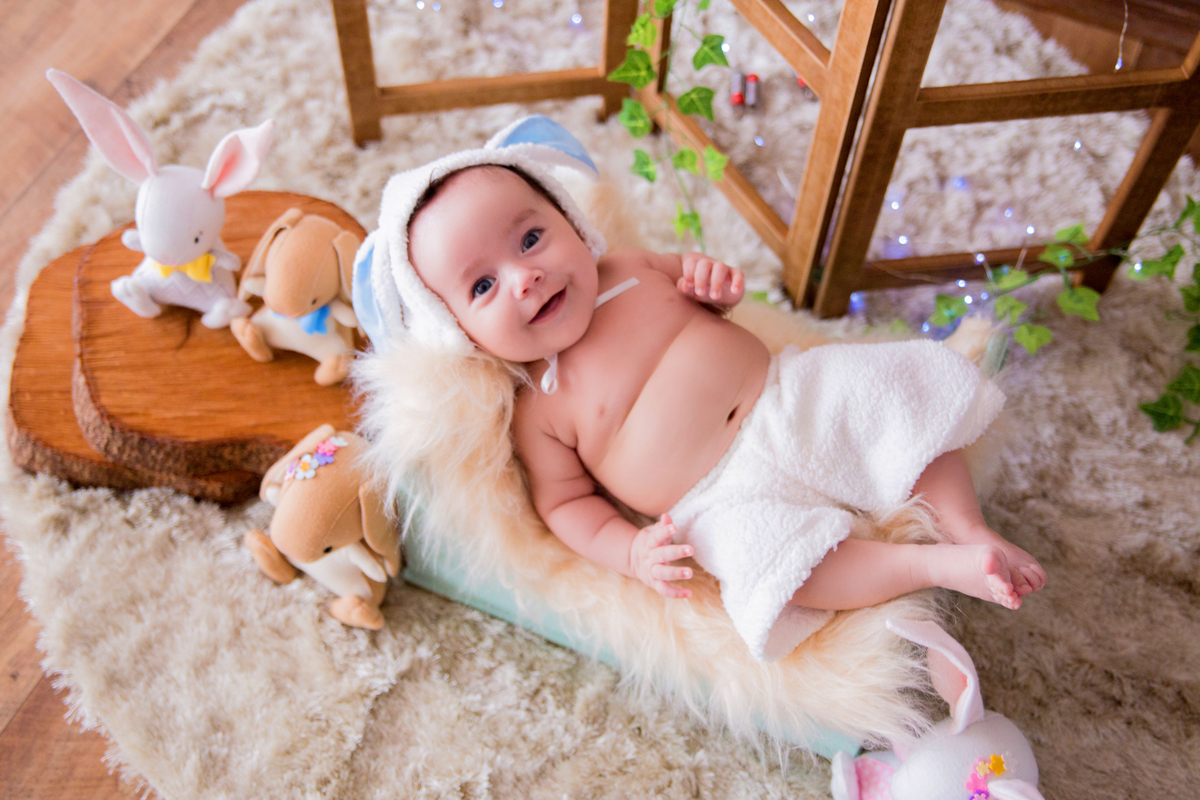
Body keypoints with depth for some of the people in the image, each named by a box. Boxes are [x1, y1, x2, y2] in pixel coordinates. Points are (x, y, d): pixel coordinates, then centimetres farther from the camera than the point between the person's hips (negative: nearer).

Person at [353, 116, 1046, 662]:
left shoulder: (631, 270, 7)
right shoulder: (538, 414, -5)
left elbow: (700, 293, 24)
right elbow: (566, 500, 0)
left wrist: (714, 281, -1)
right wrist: (629, 551, -18)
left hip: (795, 392, 5)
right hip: (733, 499, -4)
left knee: (915, 397, -8)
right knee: (775, 558, -33)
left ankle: (971, 530, 0)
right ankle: (935, 566, -21)